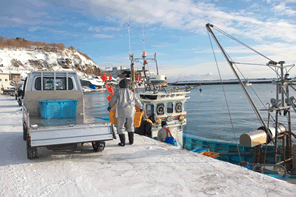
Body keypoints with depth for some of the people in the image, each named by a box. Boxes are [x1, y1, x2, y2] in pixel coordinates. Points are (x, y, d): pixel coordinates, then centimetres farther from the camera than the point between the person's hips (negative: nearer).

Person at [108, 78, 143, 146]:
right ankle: (131, 141, 22)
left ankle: (123, 142, 5)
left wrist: (110, 106, 25)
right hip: (130, 112, 4)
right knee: (130, 126, 18)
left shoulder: (118, 91, 2)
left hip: (121, 111, -4)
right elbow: (137, 101, 19)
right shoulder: (131, 93, 12)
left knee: (120, 127, 6)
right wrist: (141, 108, 36)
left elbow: (113, 100, 8)